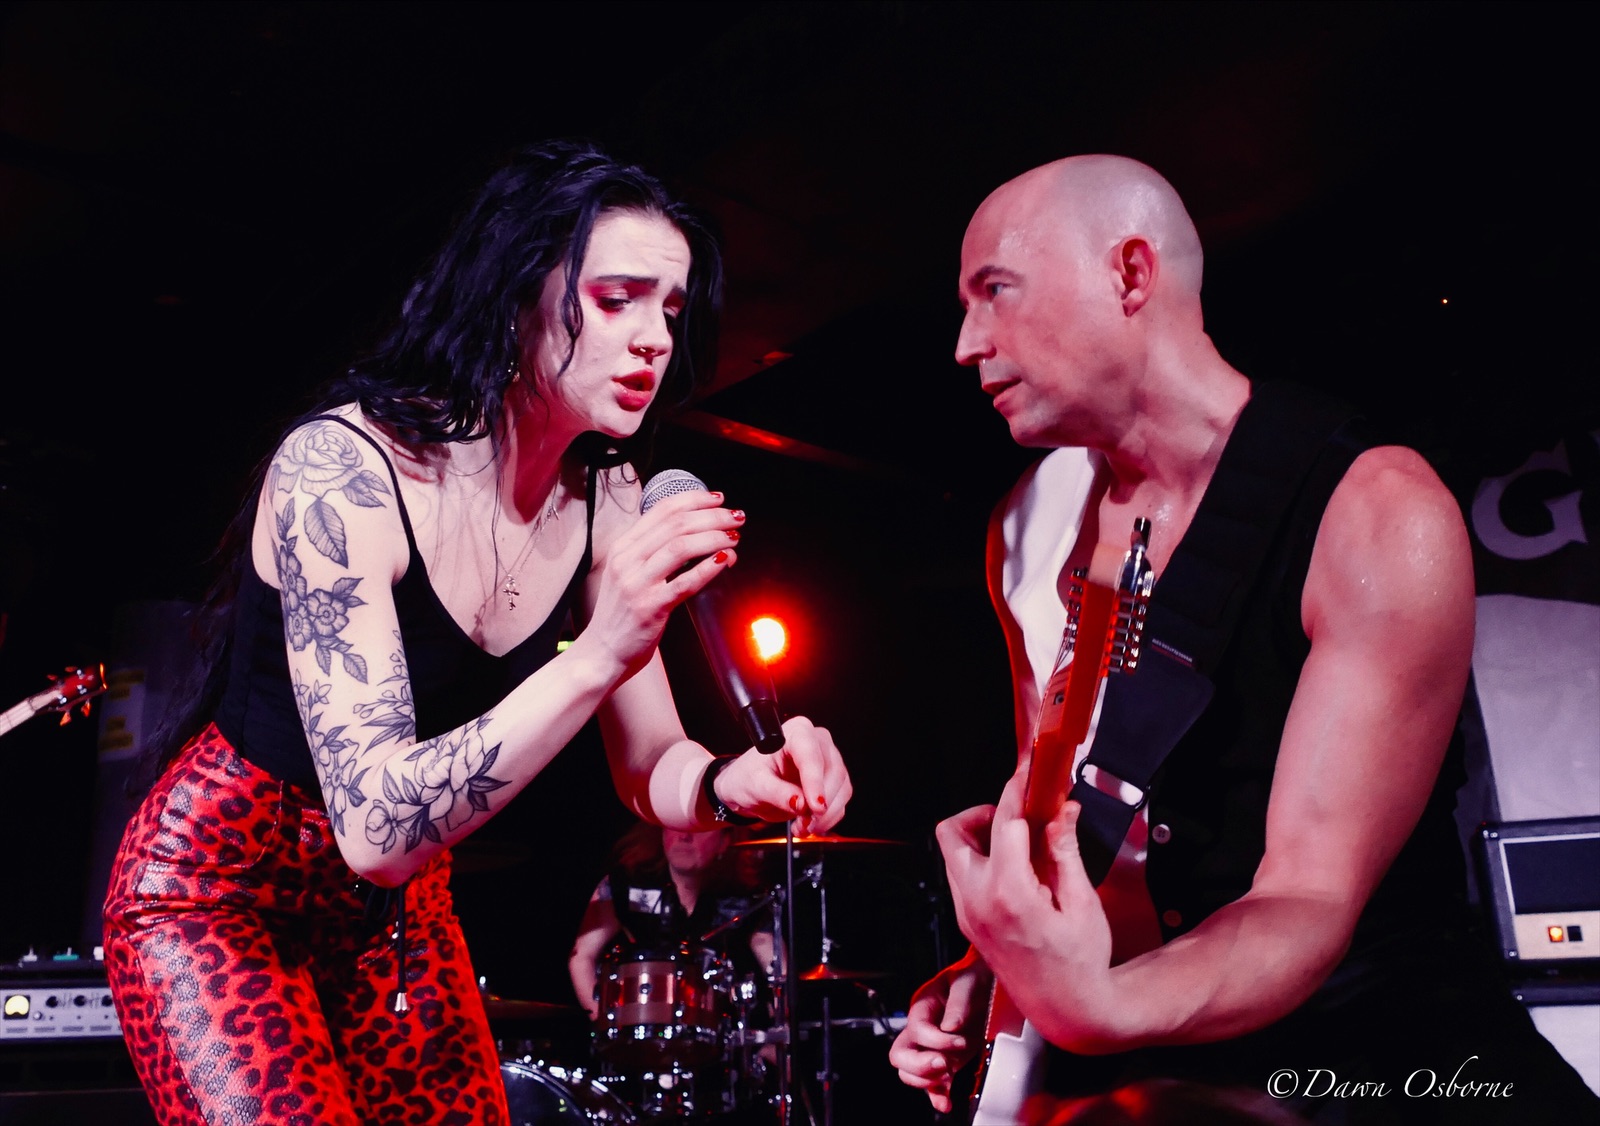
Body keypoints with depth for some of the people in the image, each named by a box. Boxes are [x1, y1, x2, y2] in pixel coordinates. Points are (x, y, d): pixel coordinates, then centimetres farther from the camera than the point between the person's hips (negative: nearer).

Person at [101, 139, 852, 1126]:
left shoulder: (607, 499, -9)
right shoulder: (341, 467, -27)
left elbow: (649, 767, -5)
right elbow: (378, 828, -33)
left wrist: (734, 780, -27)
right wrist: (599, 656, -44)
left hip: (399, 906, 6)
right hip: (217, 889, -5)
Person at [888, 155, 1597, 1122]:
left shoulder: (1379, 513, -16)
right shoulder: (1029, 527, 2)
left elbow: (1311, 897, -21)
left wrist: (1099, 1005, -38)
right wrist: (986, 972, -3)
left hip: (1383, 1038, -4)